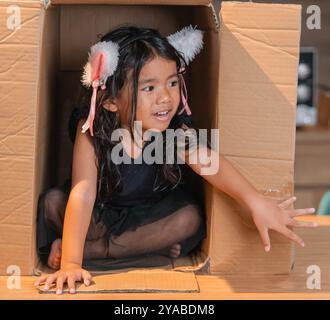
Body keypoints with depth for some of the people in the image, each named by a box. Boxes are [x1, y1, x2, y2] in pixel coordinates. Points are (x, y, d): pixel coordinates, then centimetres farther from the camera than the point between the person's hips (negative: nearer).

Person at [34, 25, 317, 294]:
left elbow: (206, 161, -40)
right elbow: (83, 194, -37)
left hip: (150, 215, 2)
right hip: (102, 216, -2)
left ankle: (95, 249, -18)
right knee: (53, 201, -24)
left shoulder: (176, 130, -23)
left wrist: (256, 202, -58)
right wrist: (70, 264, -47)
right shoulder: (92, 130, -28)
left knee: (191, 218, -26)